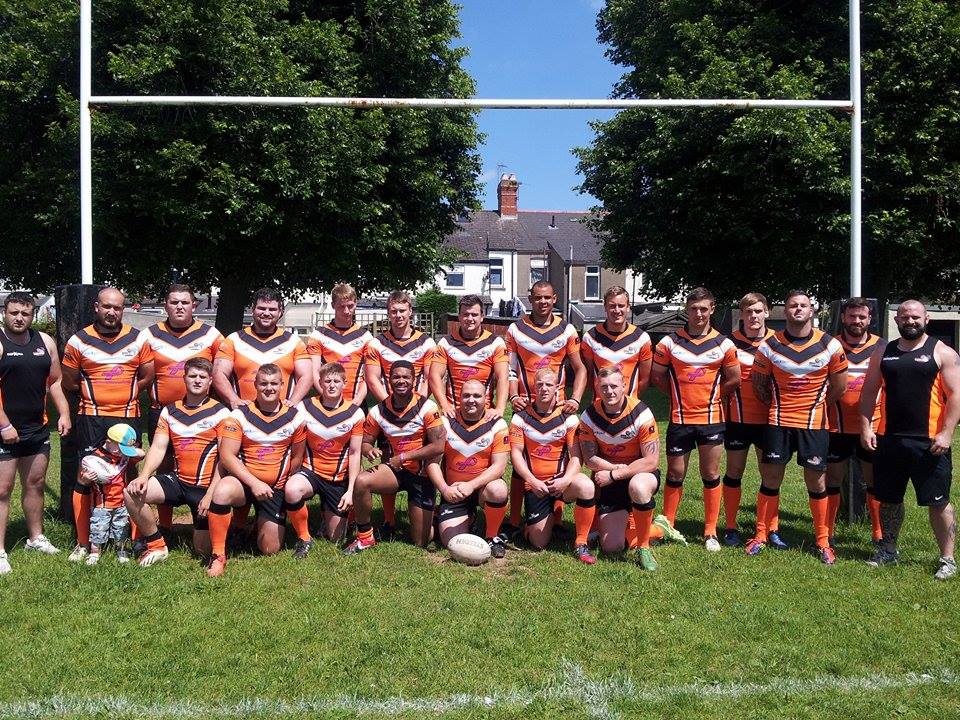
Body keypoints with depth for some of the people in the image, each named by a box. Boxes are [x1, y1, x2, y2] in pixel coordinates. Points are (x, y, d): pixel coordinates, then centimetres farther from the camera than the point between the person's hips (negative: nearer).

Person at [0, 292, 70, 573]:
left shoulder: (45, 342, 8)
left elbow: (55, 381, 14)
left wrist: (64, 413, 3)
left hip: (37, 428, 6)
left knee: (35, 483, 16)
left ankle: (35, 538, 30)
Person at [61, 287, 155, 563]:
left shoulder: (138, 339, 4)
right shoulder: (78, 341, 0)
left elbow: (147, 378, 7)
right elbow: (69, 383, 5)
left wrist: (124, 393, 1)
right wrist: (94, 395, 6)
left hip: (128, 417, 1)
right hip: (91, 419, -1)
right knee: (85, 479, -1)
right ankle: (83, 543, 8)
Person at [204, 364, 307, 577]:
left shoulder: (295, 417, 0)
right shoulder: (239, 415, -5)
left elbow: (297, 457, 9)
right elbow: (227, 455, -13)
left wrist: (282, 483, 2)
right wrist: (254, 483, -22)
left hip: (276, 489, 2)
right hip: (243, 481, -2)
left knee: (270, 550, -1)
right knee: (222, 491, -38)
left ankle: (262, 522, 35)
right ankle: (218, 556, -21)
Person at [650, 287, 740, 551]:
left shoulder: (723, 344, 2)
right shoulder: (669, 342, 0)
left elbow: (734, 379, 9)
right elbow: (657, 375, 7)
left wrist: (711, 396, 7)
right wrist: (679, 395, 6)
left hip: (712, 418, 0)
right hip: (679, 419, 0)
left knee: (711, 475, 6)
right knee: (675, 475, 8)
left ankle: (711, 532, 14)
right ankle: (667, 525, 21)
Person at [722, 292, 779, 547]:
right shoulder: (730, 341, -3)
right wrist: (725, 401, -4)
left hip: (768, 418, 2)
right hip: (738, 417, -1)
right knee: (734, 472, 6)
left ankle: (772, 529, 15)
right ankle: (731, 528, 15)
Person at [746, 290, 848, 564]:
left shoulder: (830, 345, -4)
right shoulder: (769, 346, -2)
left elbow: (839, 387, 6)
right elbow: (758, 382, 10)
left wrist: (815, 406, 9)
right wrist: (776, 405, 7)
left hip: (814, 424, 0)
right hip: (778, 422, 1)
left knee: (816, 481, 4)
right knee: (770, 479, 5)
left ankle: (823, 541, 16)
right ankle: (761, 535, 16)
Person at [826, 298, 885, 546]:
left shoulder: (882, 347, 3)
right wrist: (822, 418, 0)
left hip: (873, 427, 1)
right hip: (837, 428, -1)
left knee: (875, 482, 9)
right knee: (832, 480, 6)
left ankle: (878, 534, 20)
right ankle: (827, 533, 16)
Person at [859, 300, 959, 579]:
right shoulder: (882, 353, 10)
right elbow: (869, 392, 11)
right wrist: (865, 426, 1)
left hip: (929, 442, -4)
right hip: (889, 439, 4)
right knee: (889, 499, 14)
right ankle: (888, 550, 29)